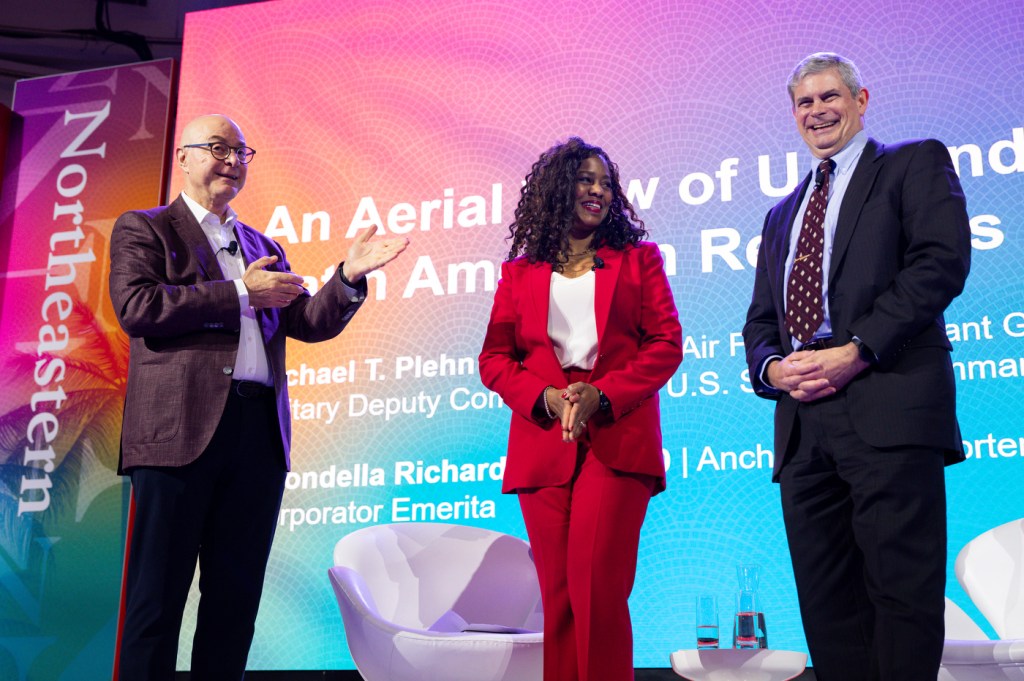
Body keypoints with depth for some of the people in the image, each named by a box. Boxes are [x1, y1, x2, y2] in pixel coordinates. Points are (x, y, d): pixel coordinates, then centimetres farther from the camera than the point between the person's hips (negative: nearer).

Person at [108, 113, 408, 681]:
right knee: (159, 595, 0)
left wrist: (350, 276, -1)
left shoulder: (264, 247, 24)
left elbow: (309, 323, 17)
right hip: (181, 426, -5)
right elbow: (135, 306, -9)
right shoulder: (142, 229, 8)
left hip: (260, 435, 5)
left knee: (236, 596, 9)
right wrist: (240, 293, -8)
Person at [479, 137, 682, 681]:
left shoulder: (639, 259, 13)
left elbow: (666, 344, 4)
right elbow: (493, 359, 11)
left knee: (597, 589, -13)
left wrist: (601, 394, -10)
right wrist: (543, 396, -8)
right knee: (558, 594, 3)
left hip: (617, 438, -2)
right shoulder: (519, 273, 16)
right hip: (542, 443, 2)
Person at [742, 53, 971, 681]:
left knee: (902, 589, -8)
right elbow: (760, 320, 24)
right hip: (803, 419, 6)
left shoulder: (916, 163, 10)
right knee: (826, 599, 5)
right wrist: (771, 367, 0)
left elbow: (943, 261, -6)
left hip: (888, 406, -6)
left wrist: (856, 351, -15)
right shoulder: (782, 215, 29)